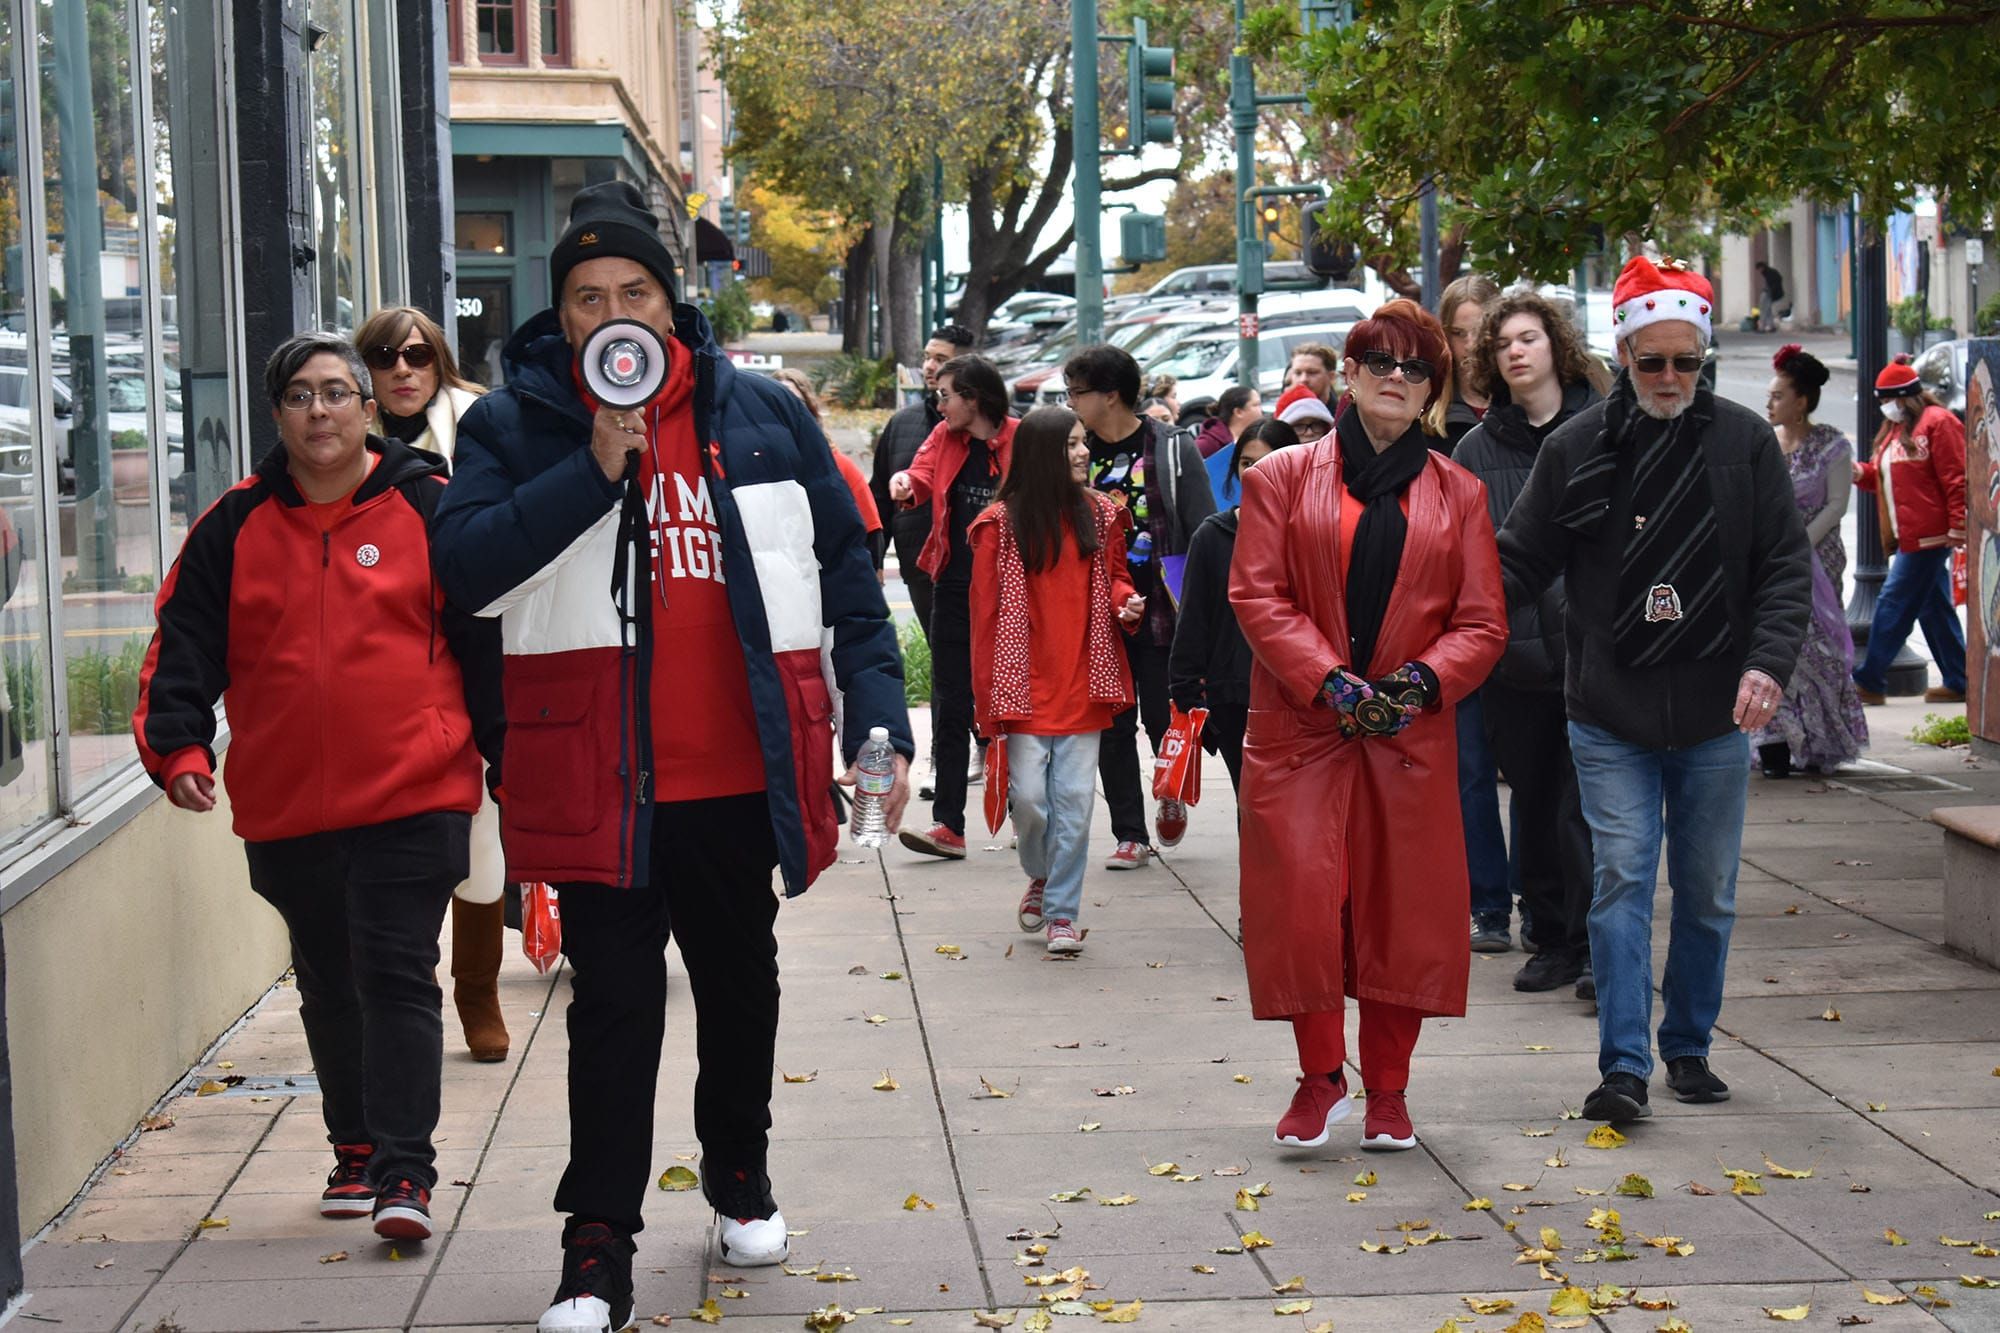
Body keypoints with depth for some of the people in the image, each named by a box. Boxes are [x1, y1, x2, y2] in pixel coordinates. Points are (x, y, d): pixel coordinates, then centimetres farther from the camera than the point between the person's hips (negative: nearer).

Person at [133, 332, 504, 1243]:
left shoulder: (432, 510, 0)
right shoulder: (234, 527, 6)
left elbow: (492, 641, 3)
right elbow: (184, 647, 4)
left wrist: (513, 764, 2)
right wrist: (179, 748, -12)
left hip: (414, 799, -4)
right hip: (285, 809, 4)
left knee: (397, 975, -9)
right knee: (329, 987, 15)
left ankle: (403, 1170, -7)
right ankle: (355, 1149, 30)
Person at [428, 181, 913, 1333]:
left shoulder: (761, 415, 4)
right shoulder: (515, 426, -1)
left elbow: (846, 572, 6)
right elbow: (462, 566, -16)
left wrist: (880, 723, -1)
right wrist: (594, 470, -21)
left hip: (741, 771, 3)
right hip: (598, 781, -3)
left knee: (742, 980, 19)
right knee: (614, 1002, -2)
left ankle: (740, 1174, 41)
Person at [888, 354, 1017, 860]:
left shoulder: (1021, 441, -7)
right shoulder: (944, 437, 7)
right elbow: (923, 477, -6)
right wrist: (907, 483, -29)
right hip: (954, 588, 4)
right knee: (950, 708, 3)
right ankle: (949, 824, 5)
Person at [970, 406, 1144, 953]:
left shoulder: (1099, 515, 7)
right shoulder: (1001, 524, -4)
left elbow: (1114, 574, 21)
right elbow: (987, 611, -3)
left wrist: (1126, 602, -4)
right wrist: (989, 697, -6)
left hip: (1082, 686, 3)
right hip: (1026, 685, -3)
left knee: (1075, 800, -1)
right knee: (1029, 796, -3)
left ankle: (1061, 912, 8)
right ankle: (1041, 877, 27)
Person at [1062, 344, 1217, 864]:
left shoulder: (1172, 448, -3)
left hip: (1160, 609, -3)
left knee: (1163, 720, 0)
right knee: (1112, 726, 3)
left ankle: (1171, 795, 31)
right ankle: (1129, 834, 12)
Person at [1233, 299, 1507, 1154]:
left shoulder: (1457, 495, 10)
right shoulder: (1282, 478, 5)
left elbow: (1482, 624, 6)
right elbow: (1257, 596, -3)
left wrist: (1421, 681, -13)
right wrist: (1332, 681, -15)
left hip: (1411, 737, 2)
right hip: (1300, 732, -1)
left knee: (1405, 912, 3)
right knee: (1302, 904, -5)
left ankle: (1389, 1089, 16)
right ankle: (1320, 1077, 12)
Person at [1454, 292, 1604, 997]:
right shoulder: (1475, 450, 10)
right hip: (1514, 650, 3)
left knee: (1590, 802, -6)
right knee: (1534, 800, 9)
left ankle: (1596, 946, 1)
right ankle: (1550, 939, 20)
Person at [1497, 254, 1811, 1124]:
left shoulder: (1745, 443, 1)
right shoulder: (1576, 448, 0)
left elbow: (1786, 567, 1)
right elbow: (1519, 563, 4)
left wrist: (1769, 661, -14)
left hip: (1716, 718, 1)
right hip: (1610, 717, -1)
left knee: (1708, 892, 11)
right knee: (1620, 883, -7)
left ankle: (1689, 1047, 26)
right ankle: (1624, 1066, -6)